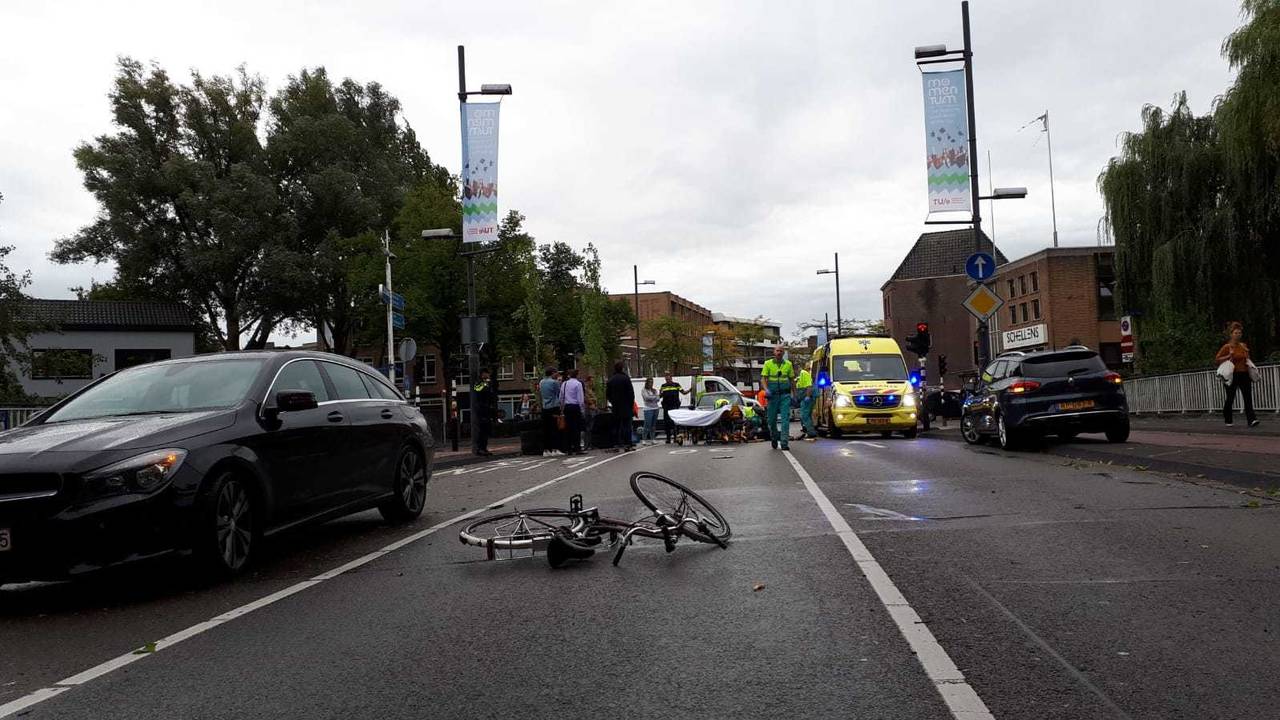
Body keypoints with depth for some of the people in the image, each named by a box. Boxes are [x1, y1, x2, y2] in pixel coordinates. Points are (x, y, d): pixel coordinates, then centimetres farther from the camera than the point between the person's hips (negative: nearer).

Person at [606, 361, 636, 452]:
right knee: (626, 425, -4)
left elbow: (607, 394, 11)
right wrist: (632, 403, -1)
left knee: (616, 426, 8)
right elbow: (631, 393, -11)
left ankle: (617, 444, 6)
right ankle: (628, 444, -7)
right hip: (626, 407, -5)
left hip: (615, 407, 5)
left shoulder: (611, 380, 7)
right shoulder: (625, 378, -10)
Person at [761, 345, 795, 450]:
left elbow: (792, 380, 14)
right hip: (773, 395, 0)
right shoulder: (768, 363, 3)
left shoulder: (788, 364, 8)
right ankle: (774, 437, 30)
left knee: (785, 418, -9)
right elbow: (763, 379, -1)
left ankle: (784, 442, -9)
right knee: (772, 418, 5)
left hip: (785, 395, 0)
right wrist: (766, 389, -19)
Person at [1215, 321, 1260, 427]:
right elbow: (1216, 360, -8)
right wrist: (1229, 356, -18)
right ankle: (1228, 420, 20)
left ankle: (1251, 420, -13)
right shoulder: (1227, 347, -6)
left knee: (1248, 398, -7)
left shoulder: (1244, 346, 10)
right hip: (1233, 375, -4)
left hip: (1244, 375, 4)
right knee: (1230, 399, 6)